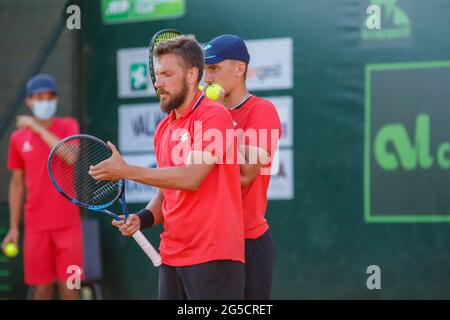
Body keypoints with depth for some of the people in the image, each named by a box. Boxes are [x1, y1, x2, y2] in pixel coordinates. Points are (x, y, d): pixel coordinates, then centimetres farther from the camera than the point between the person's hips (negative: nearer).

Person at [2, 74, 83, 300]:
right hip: (36, 226, 1)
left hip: (67, 224, -1)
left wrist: (38, 128, -17)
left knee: (69, 285, -2)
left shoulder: (68, 126, 1)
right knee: (41, 287, 3)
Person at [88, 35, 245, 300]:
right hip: (171, 257, 7)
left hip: (213, 258, -7)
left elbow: (190, 178, -19)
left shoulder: (215, 116, -10)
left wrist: (127, 171, -16)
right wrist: (142, 219, 0)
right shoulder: (164, 129, 14)